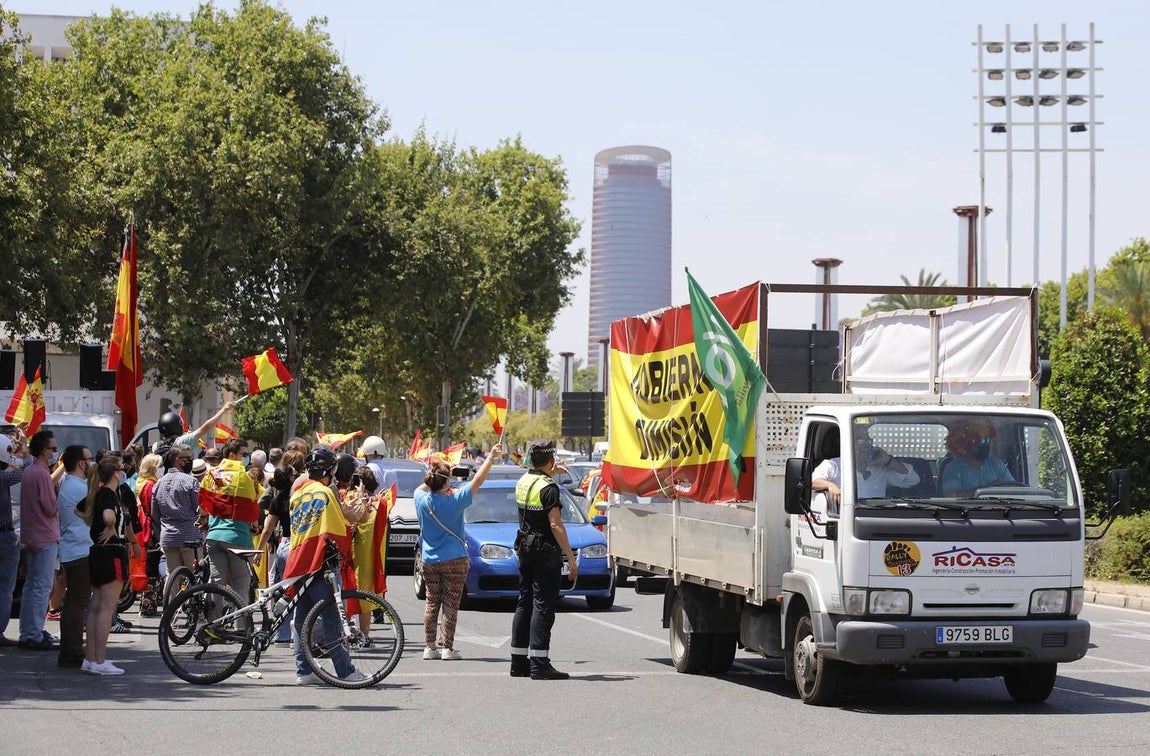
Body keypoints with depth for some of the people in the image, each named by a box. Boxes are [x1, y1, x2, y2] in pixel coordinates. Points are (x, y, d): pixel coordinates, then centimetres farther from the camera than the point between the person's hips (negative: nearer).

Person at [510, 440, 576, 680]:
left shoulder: (523, 482, 8)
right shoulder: (548, 488, -16)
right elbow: (556, 525, -21)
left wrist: (551, 473, 41)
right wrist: (571, 558, -19)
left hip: (525, 549, 8)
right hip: (546, 552, -8)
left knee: (525, 603, 13)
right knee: (543, 606, -8)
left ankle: (519, 662, 16)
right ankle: (539, 664, -12)